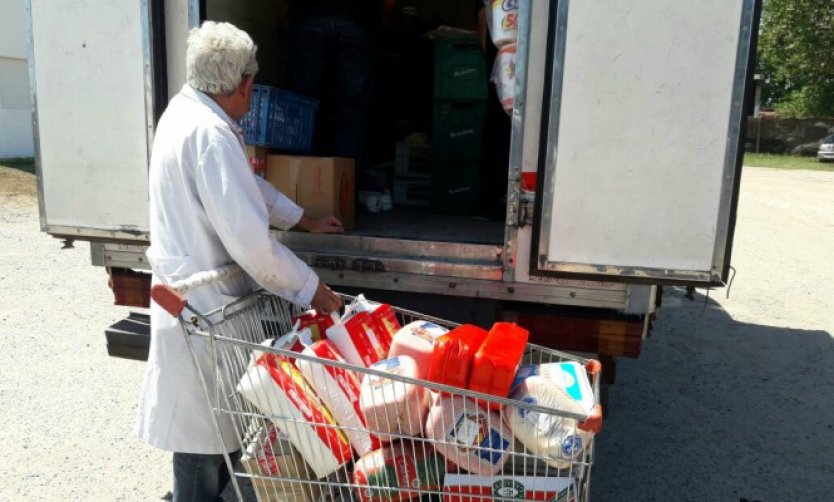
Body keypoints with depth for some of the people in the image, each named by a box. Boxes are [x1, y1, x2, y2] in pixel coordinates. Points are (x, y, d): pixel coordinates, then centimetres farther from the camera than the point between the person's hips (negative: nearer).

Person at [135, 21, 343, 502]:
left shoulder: (185, 111, 8)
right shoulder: (211, 133, -24)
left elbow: (248, 185, 19)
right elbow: (249, 240, -28)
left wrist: (306, 220, 25)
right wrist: (311, 287, -16)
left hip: (193, 292, 10)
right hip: (202, 305, -10)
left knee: (214, 419, 24)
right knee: (205, 429, 7)